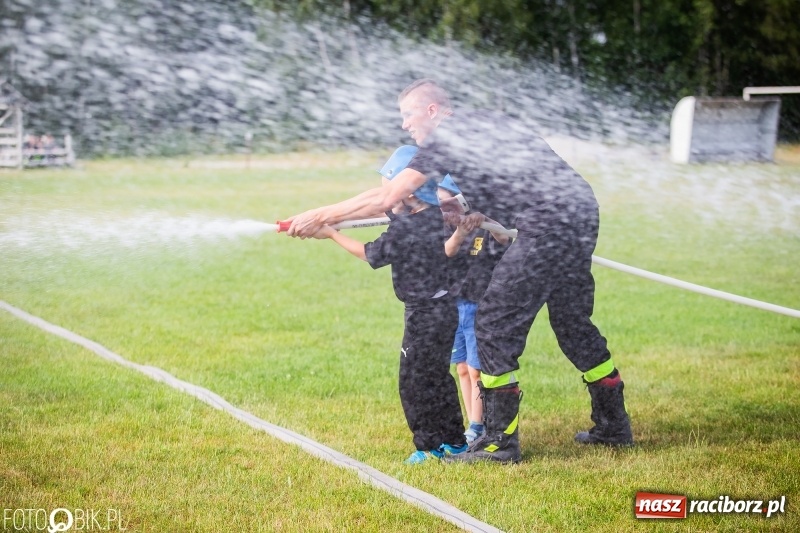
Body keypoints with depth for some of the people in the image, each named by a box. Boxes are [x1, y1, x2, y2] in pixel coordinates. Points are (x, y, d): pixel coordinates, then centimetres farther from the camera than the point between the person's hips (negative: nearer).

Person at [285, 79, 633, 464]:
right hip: (583, 210, 9)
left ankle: (500, 441, -2)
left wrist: (320, 216, 2)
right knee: (573, 325, 20)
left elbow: (386, 197, -3)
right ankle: (613, 426, 27)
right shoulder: (486, 122, 22)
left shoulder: (446, 136, -1)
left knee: (494, 324, -3)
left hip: (547, 223, -9)